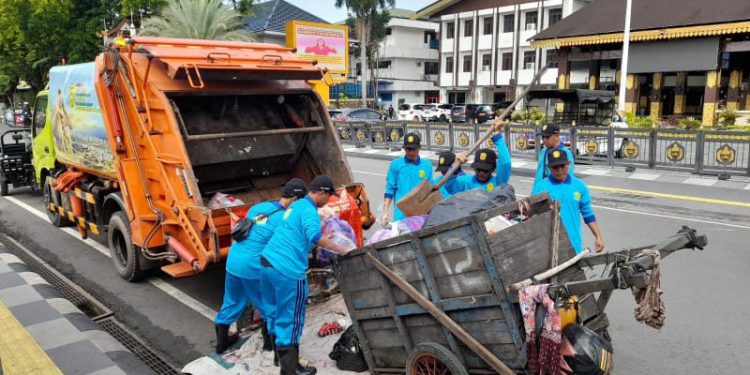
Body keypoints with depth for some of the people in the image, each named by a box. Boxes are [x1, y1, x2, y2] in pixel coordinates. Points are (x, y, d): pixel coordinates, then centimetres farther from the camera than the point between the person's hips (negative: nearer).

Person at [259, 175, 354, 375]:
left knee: (275, 312, 22)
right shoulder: (308, 210, -11)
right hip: (287, 270, -9)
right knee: (291, 318, 2)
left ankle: (280, 354, 39)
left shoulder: (296, 205, 19)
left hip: (267, 262, 10)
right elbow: (315, 237, -28)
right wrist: (342, 250, -20)